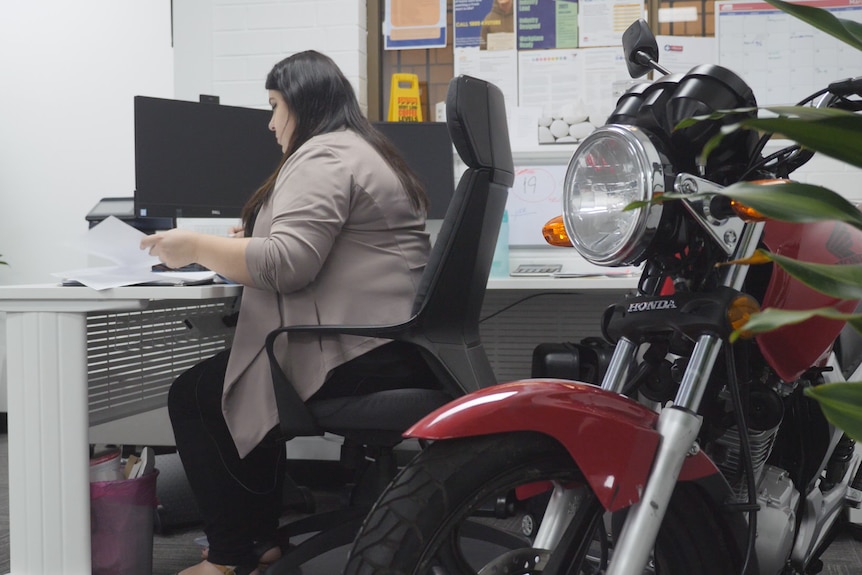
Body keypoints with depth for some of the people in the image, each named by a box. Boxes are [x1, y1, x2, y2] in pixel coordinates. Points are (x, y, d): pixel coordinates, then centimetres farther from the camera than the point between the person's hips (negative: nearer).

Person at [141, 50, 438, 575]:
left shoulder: (324, 157, -12)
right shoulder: (368, 152, 21)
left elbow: (287, 264, -24)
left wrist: (197, 248, -13)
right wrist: (243, 243, 23)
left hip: (358, 363, -11)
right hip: (398, 353, 11)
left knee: (194, 396, 2)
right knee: (216, 377, 24)